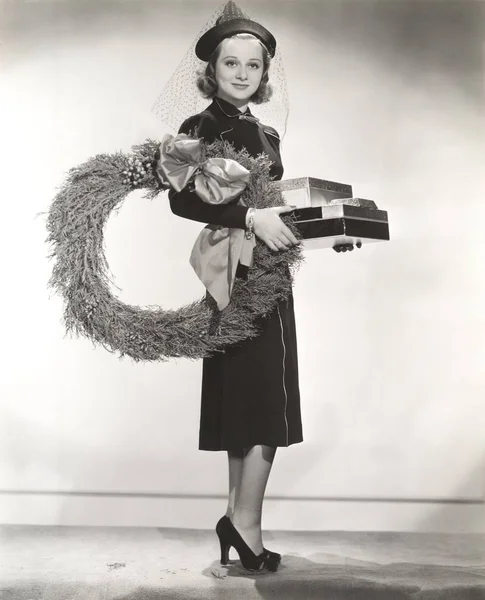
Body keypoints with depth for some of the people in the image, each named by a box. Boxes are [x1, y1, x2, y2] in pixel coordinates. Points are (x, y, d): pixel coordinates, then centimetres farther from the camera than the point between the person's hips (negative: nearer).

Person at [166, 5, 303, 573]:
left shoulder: (266, 135, 17)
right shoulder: (200, 128, -5)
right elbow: (182, 200, -19)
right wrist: (249, 218, -26)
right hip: (239, 276, -8)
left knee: (250, 403, 10)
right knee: (265, 401, -8)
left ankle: (238, 518, 19)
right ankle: (244, 522, 3)